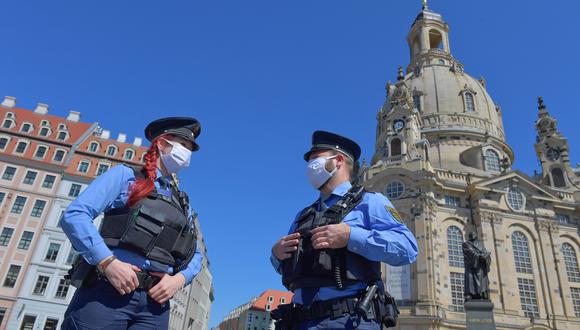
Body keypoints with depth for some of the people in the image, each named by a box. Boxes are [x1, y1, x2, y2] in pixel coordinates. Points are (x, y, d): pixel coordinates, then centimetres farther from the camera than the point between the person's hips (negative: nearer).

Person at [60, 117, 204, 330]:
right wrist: (108, 261, -17)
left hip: (155, 302, 5)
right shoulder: (126, 175, 6)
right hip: (108, 291, -4)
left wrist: (179, 278, -3)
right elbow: (74, 215, -5)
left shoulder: (182, 204, 20)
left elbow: (194, 254, 19)